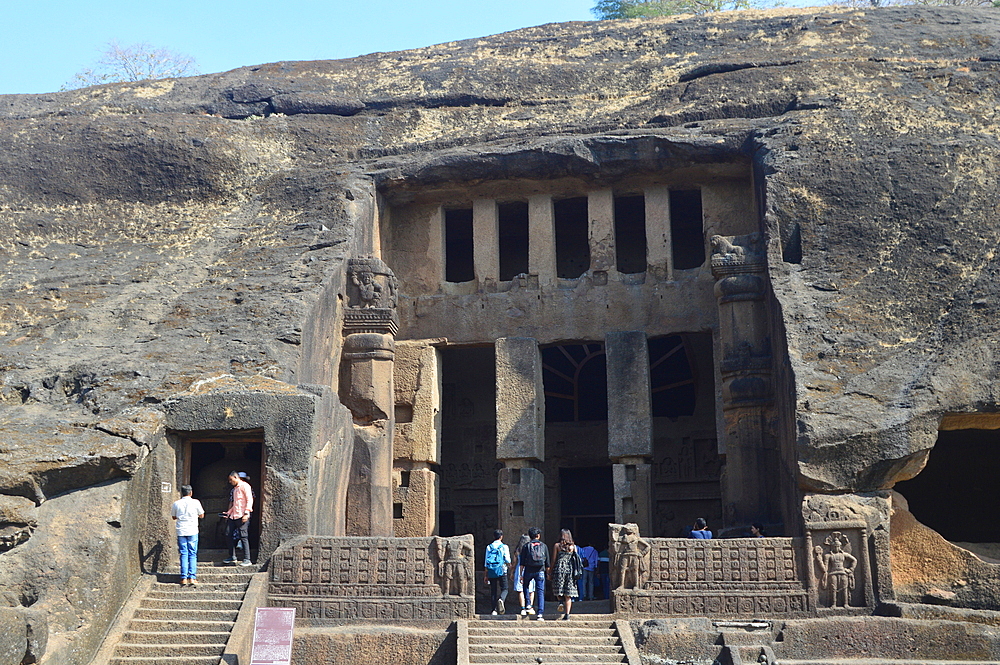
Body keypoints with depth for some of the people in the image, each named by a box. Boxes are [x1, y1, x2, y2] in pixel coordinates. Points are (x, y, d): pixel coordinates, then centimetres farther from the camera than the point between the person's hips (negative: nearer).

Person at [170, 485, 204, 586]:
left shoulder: (176, 503, 1)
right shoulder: (195, 502, -5)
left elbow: (173, 517, 13)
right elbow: (201, 515, 5)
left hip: (181, 532, 2)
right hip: (192, 531, -2)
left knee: (183, 554, 6)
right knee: (192, 554, 3)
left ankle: (184, 578, 2)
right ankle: (192, 577, -2)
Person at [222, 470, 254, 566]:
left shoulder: (244, 486, -5)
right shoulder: (234, 488, 22)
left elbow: (249, 500, -13)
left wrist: (246, 513, -20)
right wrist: (228, 513, 19)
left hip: (242, 516, -9)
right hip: (233, 516, 9)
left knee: (243, 537, -9)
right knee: (231, 535, 8)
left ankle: (247, 560, -8)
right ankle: (232, 557, 18)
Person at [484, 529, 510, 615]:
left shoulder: (489, 547, 8)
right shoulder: (504, 547, 0)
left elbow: (486, 562, 8)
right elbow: (508, 560, -5)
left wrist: (486, 575, 12)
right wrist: (508, 564, 20)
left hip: (491, 572, 3)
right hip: (501, 571, -3)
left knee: (493, 591, 7)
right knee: (504, 589, 4)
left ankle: (494, 609, 3)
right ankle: (501, 599, -27)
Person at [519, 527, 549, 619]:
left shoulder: (526, 546, 4)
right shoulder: (544, 546, 7)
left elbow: (522, 562, -1)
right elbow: (547, 563, 7)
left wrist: (521, 575, 1)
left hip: (529, 570, 0)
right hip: (540, 571, 0)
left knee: (525, 587, 23)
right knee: (540, 592, 1)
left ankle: (528, 606, 9)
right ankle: (541, 614, -5)